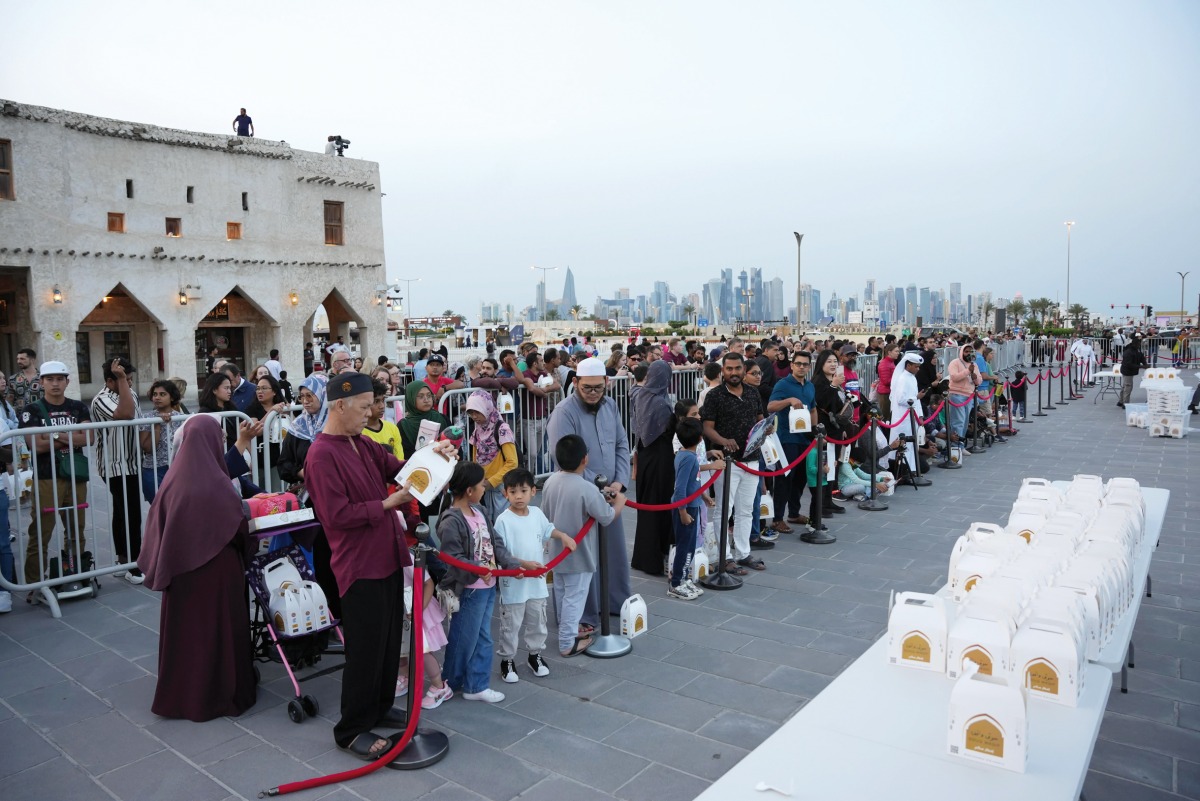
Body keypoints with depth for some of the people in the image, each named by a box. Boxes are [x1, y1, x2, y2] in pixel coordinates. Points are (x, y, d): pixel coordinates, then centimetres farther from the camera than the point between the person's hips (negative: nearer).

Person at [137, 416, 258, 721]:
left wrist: (161, 569, 12)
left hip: (180, 570, 5)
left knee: (184, 629, 17)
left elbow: (157, 525, 1)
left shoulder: (173, 479, -4)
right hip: (216, 569, -5)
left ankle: (180, 693, 29)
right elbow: (237, 528, -13)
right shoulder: (216, 484, -19)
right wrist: (246, 548, 7)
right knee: (217, 629, 8)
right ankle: (221, 693, 20)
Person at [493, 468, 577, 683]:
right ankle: (507, 660, 24)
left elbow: (548, 529, 21)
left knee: (537, 622, 18)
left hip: (537, 581, 5)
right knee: (511, 625, 7)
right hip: (513, 584, -5)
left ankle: (535, 655, 36)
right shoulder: (503, 520, -16)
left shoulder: (537, 513, 1)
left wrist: (564, 536, 8)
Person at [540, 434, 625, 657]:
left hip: (557, 551, 7)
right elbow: (607, 517, -17)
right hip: (578, 554, -7)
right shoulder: (587, 489, -26)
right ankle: (568, 643, 16)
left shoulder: (551, 481, -5)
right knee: (574, 597, 6)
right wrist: (620, 501, 4)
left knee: (562, 593, 22)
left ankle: (569, 627, 42)